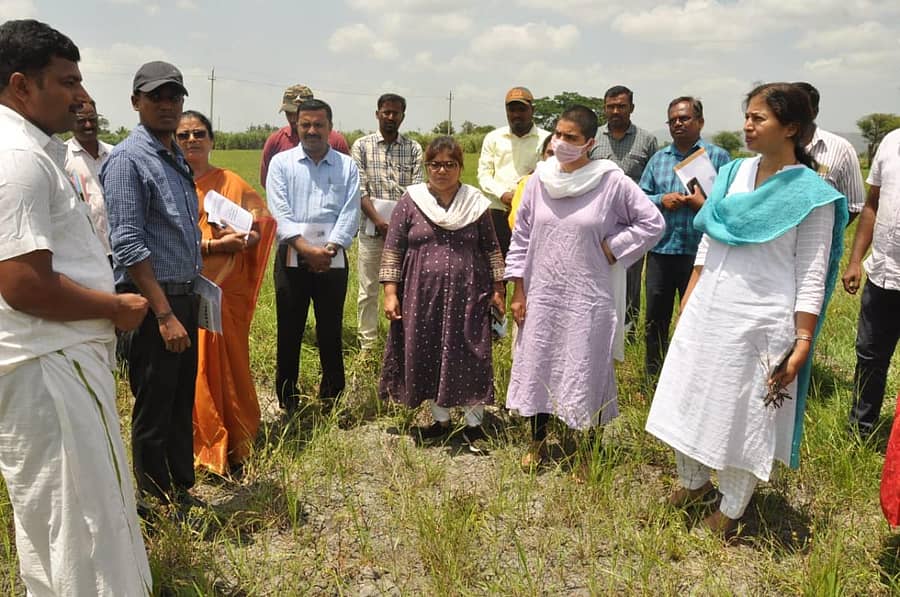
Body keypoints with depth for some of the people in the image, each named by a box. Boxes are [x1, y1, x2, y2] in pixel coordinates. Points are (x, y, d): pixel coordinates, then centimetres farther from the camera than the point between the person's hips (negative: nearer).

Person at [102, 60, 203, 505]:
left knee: (182, 406, 17)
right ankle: (158, 506, 19)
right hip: (152, 303, -8)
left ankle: (183, 493, 31)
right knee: (154, 414, 4)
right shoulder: (128, 160, -12)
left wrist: (187, 302, 13)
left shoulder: (176, 158, 14)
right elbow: (127, 246, -18)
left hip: (183, 297, 8)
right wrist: (164, 315, -20)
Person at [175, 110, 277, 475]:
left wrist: (233, 237, -15)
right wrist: (213, 245, -18)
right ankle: (199, 447, 16)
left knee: (228, 367, 5)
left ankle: (233, 448, 18)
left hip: (226, 291, 1)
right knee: (191, 369, 3)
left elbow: (256, 233, 6)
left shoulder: (232, 183, 8)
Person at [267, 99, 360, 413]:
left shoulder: (347, 166, 9)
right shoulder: (281, 162, 6)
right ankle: (288, 404, 14)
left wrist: (329, 248, -14)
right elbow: (279, 212, -4)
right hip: (292, 258, 0)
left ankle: (332, 398, 19)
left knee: (331, 331, 6)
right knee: (289, 331, 3)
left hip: (333, 259, 1)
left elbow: (350, 213, 0)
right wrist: (306, 249, -14)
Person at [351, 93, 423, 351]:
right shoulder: (362, 146, 6)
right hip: (371, 228, 0)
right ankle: (367, 345, 14)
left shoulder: (413, 148, 8)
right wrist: (378, 220, -14)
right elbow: (359, 189, -2)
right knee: (368, 289, 4)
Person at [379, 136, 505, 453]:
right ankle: (440, 420, 26)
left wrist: (498, 289, 4)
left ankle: (474, 424, 17)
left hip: (467, 296, 0)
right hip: (423, 297, 1)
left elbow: (491, 249, 8)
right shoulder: (410, 201, 1)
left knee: (470, 358, 2)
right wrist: (390, 292, -5)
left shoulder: (476, 202, 4)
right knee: (428, 356, 8)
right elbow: (393, 249, 1)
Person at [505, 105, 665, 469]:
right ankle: (537, 442, 33)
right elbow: (521, 235, 5)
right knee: (537, 367, 13)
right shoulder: (540, 178, 0)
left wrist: (611, 250, -8)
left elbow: (652, 223, -3)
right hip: (541, 295, 3)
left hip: (588, 299, -3)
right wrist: (518, 290, 4)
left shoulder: (612, 182, -10)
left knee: (586, 373, 6)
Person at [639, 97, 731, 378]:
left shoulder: (717, 156, 0)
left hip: (699, 251, -4)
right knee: (655, 319, 12)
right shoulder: (658, 158, 13)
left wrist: (703, 203, -19)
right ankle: (652, 377, 26)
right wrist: (662, 200, -8)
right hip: (660, 249, 4)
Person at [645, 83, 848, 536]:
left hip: (758, 322, -6)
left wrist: (802, 343, -13)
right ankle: (694, 482, 39)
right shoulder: (733, 173, 6)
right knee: (688, 400, 16)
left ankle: (731, 509, 29)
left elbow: (812, 275, -10)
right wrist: (687, 303, 11)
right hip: (706, 311, 6)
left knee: (744, 413, 8)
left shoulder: (812, 194, -10)